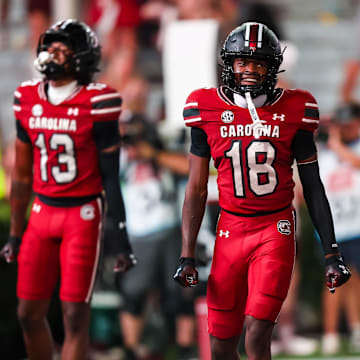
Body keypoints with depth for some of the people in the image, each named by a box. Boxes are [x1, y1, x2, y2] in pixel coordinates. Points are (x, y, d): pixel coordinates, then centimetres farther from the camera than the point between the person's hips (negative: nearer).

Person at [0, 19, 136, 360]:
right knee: (29, 313, 6)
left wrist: (120, 238, -9)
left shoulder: (96, 102, -10)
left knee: (75, 316, -6)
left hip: (82, 216, -5)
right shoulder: (28, 99, 6)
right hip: (42, 213, 5)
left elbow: (110, 176, -7)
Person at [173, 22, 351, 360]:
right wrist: (187, 256, 1)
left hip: (276, 230, -2)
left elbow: (313, 187, 6)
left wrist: (331, 252, 2)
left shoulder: (293, 111, -1)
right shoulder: (208, 110, 1)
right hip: (230, 230, 2)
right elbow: (196, 189, 6)